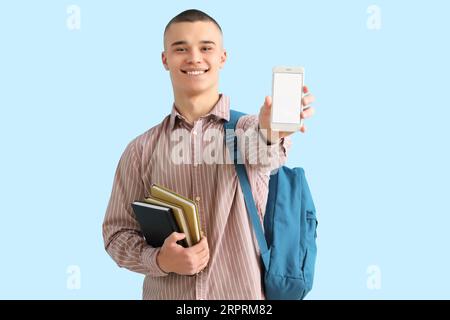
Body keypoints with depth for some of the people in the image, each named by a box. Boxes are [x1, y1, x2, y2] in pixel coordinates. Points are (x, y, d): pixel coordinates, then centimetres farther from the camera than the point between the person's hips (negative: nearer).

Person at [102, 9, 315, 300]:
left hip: (243, 294, -1)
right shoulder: (141, 150, 0)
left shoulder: (251, 128, -4)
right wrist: (160, 261, -17)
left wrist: (272, 129, -50)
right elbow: (117, 232, 2)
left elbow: (260, 150, -27)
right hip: (165, 293, 1)